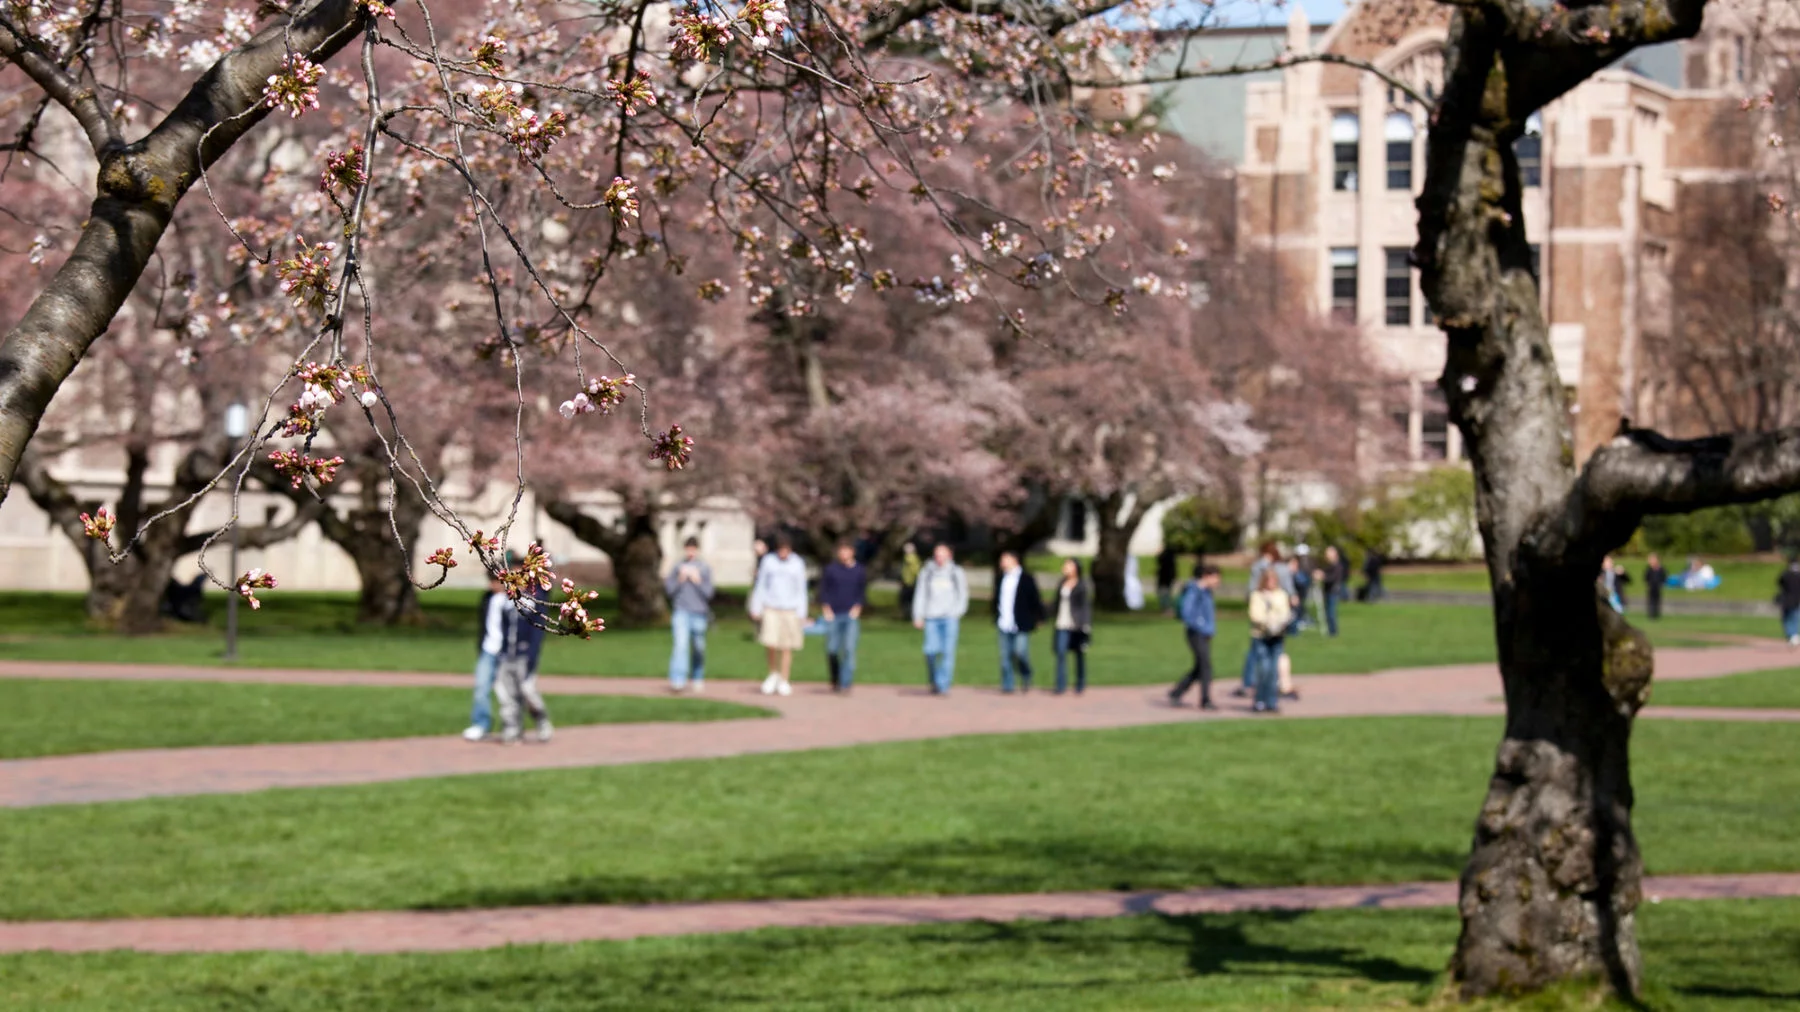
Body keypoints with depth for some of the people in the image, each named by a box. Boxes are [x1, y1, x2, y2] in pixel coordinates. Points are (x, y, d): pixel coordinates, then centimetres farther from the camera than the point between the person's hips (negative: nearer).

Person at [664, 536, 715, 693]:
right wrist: (680, 579, -8)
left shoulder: (705, 569, 5)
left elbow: (708, 593, 2)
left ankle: (697, 679, 27)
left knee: (698, 648, 10)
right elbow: (668, 589, 5)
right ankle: (678, 680, -24)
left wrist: (697, 580, -10)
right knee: (681, 644, -16)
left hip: (699, 613, 1)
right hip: (681, 611, -1)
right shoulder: (677, 567, 6)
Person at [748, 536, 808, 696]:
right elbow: (760, 586, 7)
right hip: (770, 609, 0)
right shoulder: (768, 561, 2)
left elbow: (801, 591, 6)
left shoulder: (798, 564, 2)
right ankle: (773, 674, 12)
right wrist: (756, 609, 5)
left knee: (786, 647, 0)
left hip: (790, 611, 0)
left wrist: (802, 614, 2)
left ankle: (783, 681, 9)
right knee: (770, 644, -12)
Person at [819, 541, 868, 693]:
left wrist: (858, 607, -3)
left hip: (851, 614, 0)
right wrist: (825, 608, -4)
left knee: (849, 649, -10)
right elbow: (823, 590, 7)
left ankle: (845, 683, -9)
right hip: (833, 615, 0)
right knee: (831, 650, -1)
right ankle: (835, 680, 20)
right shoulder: (830, 570, 6)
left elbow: (863, 592, 12)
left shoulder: (860, 571, 8)